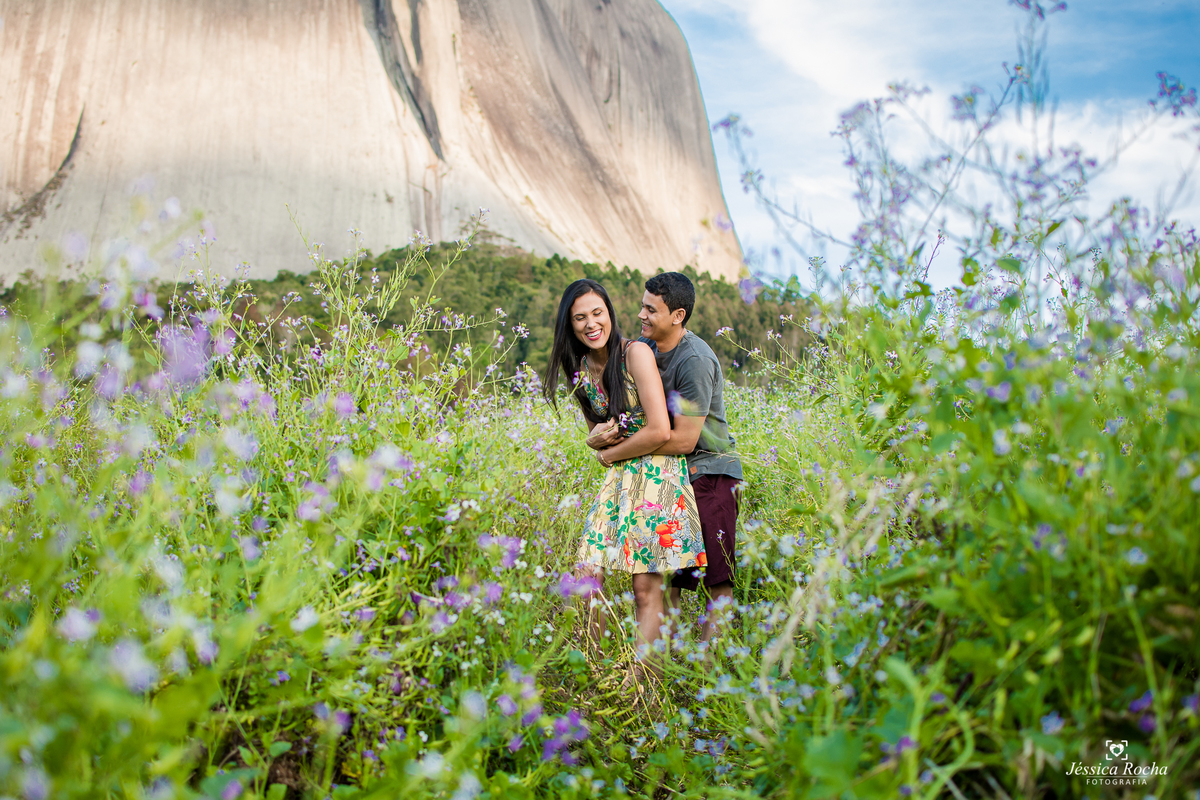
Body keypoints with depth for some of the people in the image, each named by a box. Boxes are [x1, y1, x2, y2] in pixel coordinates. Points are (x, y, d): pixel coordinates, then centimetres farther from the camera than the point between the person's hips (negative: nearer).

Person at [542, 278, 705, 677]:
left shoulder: (635, 353, -12)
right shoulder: (580, 368, 9)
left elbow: (660, 431, -17)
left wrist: (609, 453, -4)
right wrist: (597, 436, -4)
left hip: (655, 474, -6)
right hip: (616, 477, 6)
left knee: (646, 589, -5)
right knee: (589, 577, -2)